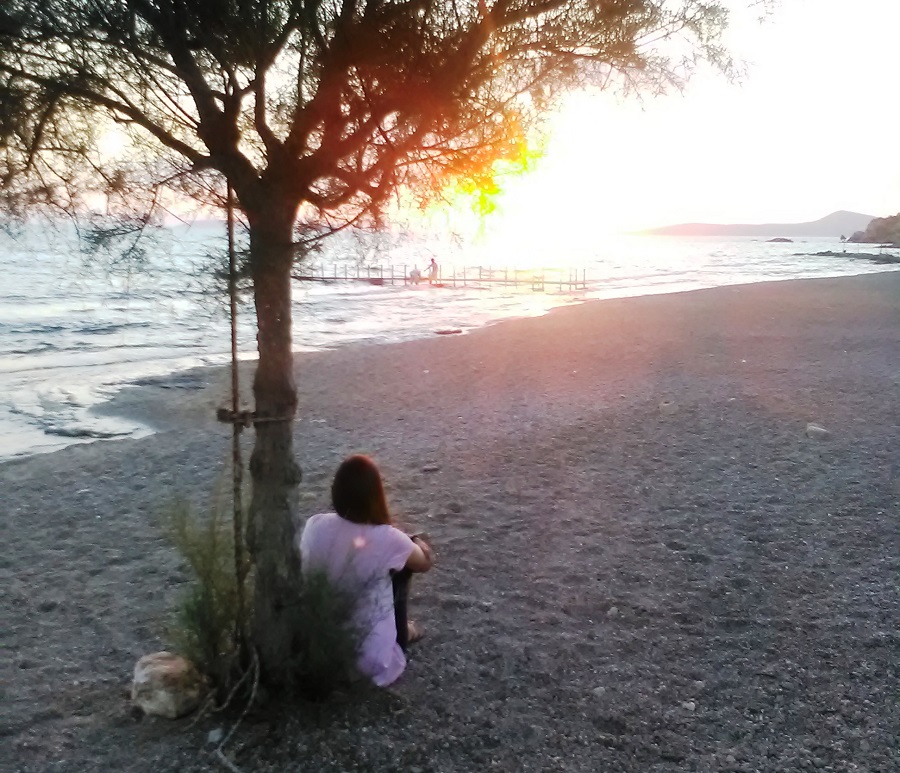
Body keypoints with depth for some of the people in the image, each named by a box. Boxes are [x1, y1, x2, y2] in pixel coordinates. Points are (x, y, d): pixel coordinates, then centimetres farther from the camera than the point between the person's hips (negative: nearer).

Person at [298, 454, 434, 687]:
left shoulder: (315, 526, -12)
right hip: (371, 659, -4)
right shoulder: (387, 539, -23)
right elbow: (426, 562, -1)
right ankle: (401, 635, 32)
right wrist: (420, 544, 22)